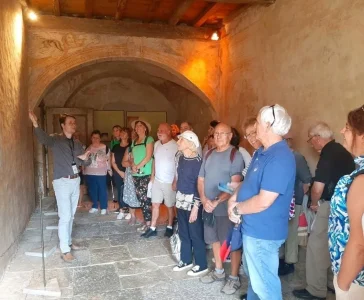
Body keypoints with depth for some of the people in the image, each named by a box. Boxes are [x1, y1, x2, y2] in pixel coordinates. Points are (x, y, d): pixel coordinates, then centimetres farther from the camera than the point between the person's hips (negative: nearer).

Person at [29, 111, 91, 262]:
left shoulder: (77, 144, 11)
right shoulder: (56, 139, -6)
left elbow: (86, 163, 12)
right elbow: (43, 139, -30)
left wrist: (85, 158, -13)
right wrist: (35, 124, -48)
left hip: (75, 181, 6)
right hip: (62, 182, -6)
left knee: (71, 215, 14)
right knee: (65, 216, -6)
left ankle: (68, 242, 28)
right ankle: (65, 250, 3)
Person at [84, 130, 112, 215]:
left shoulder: (105, 148, -3)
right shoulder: (88, 148, 8)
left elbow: (108, 160, 0)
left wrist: (109, 170, -2)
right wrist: (84, 171, 15)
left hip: (101, 173, -4)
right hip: (89, 173, 4)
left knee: (102, 190, 1)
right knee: (92, 190, 11)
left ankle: (104, 207, 12)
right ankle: (94, 206, 25)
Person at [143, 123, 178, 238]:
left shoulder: (175, 146, -16)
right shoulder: (156, 144, 6)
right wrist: (152, 176, 11)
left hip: (169, 182, -6)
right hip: (157, 180, 6)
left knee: (170, 206, 11)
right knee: (155, 204, 9)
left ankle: (170, 227, 28)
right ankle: (152, 228, 19)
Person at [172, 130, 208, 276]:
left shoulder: (197, 161, -18)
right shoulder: (181, 158, 6)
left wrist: (196, 207, -19)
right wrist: (178, 198, 18)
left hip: (192, 202, -8)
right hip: (181, 200, 8)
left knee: (196, 234, 5)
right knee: (183, 233, 17)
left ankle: (201, 265, 20)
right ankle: (186, 260, 33)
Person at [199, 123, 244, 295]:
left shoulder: (235, 155, -10)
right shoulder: (208, 155, 9)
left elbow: (235, 185, -17)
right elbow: (200, 180, 9)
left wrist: (217, 201, -20)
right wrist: (204, 200, -6)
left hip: (226, 207, -6)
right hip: (208, 207, 6)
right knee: (215, 239, 18)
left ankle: (234, 278, 21)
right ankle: (219, 271, 35)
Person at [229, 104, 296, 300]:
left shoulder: (280, 158, -26)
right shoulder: (262, 152, 7)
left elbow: (263, 202, -30)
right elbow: (249, 182, 16)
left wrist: (237, 208, -13)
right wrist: (234, 198, -3)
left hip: (263, 231, -10)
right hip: (254, 227, 10)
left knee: (263, 281, 7)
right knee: (253, 273, 28)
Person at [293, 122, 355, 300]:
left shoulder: (328, 155, -18)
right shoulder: (341, 151, 11)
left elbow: (317, 188, -21)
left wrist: (314, 203, -1)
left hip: (331, 206, -9)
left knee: (317, 244, 0)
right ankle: (333, 283, 33)